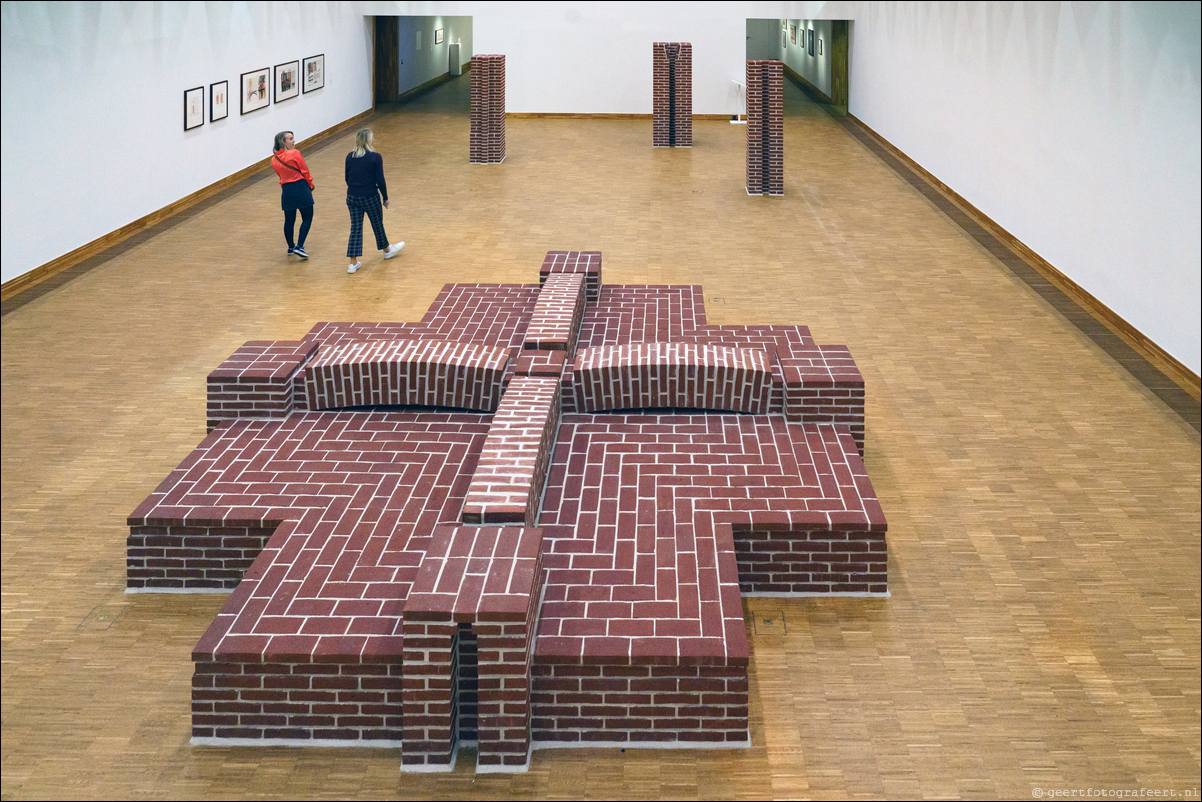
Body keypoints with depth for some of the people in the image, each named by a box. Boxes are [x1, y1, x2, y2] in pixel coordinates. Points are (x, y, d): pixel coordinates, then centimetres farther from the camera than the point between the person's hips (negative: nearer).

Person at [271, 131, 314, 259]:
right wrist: (310, 185, 9)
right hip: (301, 188, -5)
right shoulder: (295, 154, -13)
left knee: (289, 220, 17)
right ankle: (299, 246, -8)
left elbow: (280, 175, 13)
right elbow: (305, 171, -7)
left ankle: (291, 247, 29)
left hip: (286, 190, 5)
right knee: (307, 218, 4)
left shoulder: (274, 160, 4)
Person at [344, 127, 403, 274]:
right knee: (378, 224, 18)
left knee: (355, 228, 6)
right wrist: (385, 197, -1)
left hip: (352, 196, 4)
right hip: (370, 196, -4)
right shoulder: (375, 157, -14)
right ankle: (387, 250, 42)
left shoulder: (350, 157, 1)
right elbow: (380, 180, -13)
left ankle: (353, 263, 2)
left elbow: (347, 178, 9)